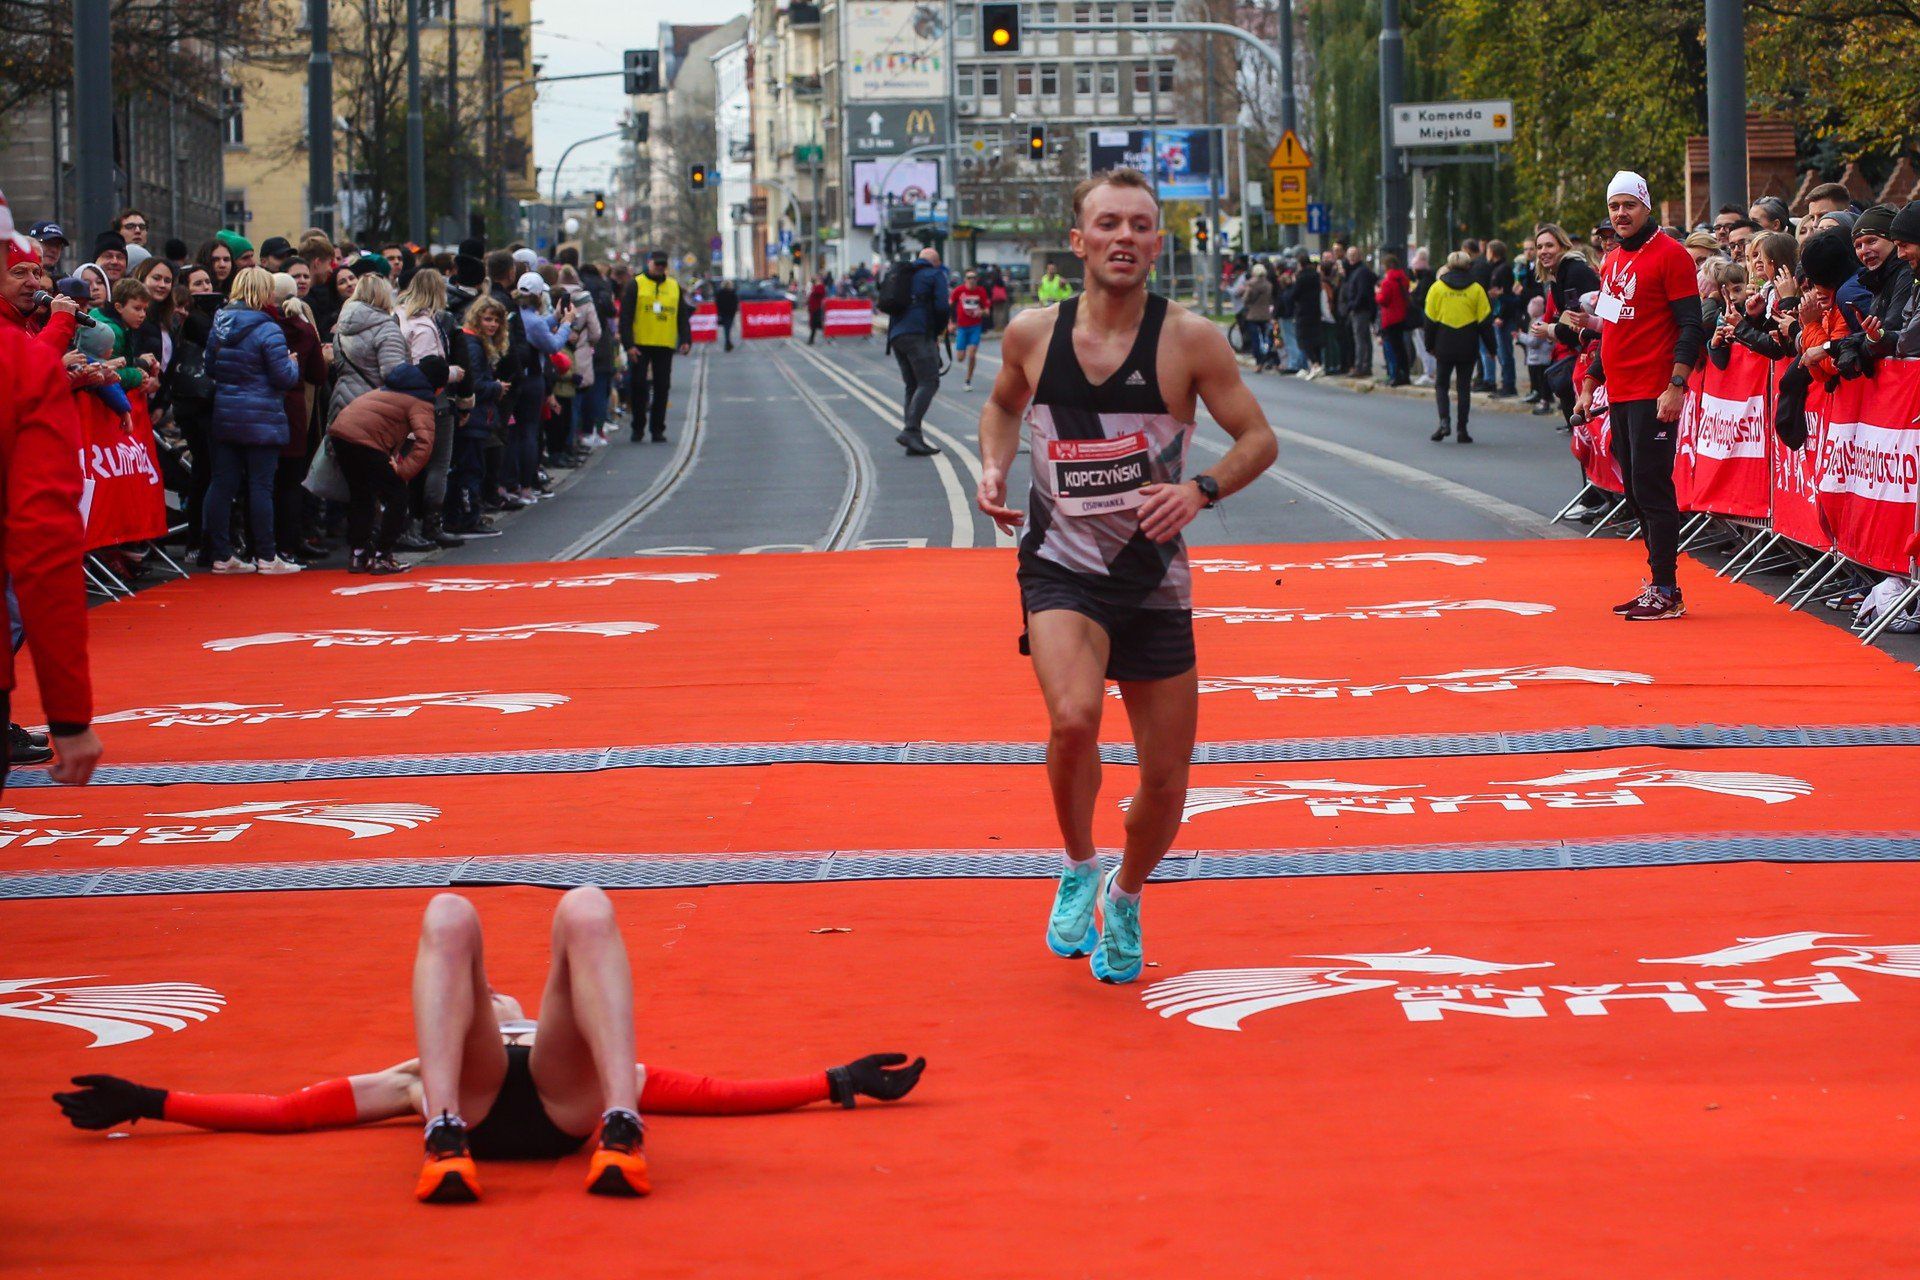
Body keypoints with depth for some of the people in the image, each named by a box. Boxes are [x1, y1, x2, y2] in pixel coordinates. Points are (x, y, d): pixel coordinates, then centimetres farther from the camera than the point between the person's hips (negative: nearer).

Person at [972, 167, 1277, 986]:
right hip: (1061, 569, -1)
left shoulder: (1190, 341, -10)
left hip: (1153, 577, 1)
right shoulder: (1032, 335, -3)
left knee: (1166, 782, 6)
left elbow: (1258, 437, -4)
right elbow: (1004, 405, 18)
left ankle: (1125, 899, 38)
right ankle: (1078, 870, 0)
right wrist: (993, 467, -2)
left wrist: (1201, 489, -23)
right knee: (1074, 718, -29)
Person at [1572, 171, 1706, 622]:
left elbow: (1691, 326, -12)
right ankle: (1658, 586, 13)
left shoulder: (1669, 254, -8)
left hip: (1654, 395, -9)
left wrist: (1675, 386, -20)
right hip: (1620, 394, 9)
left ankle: (1667, 592, -7)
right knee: (1636, 491, 9)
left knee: (1651, 487, -10)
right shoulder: (1612, 261, 17)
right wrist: (1589, 386, 23)